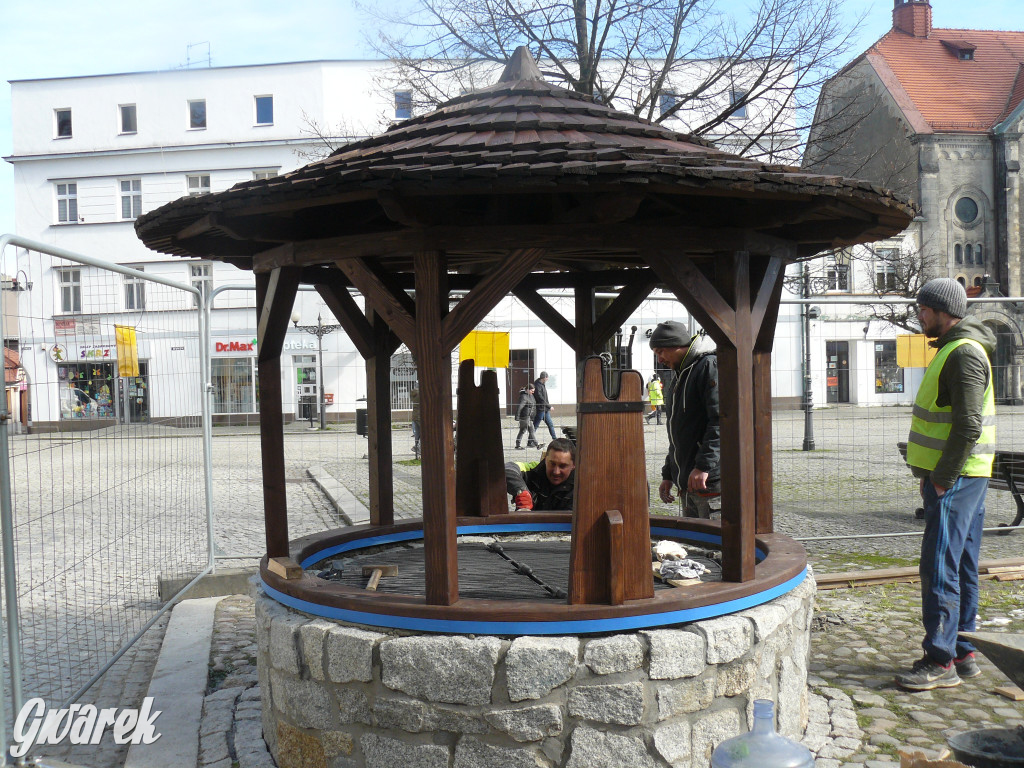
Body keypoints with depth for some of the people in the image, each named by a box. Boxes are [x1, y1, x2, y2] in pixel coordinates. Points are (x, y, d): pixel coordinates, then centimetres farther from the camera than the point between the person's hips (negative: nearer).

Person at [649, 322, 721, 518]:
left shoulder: (710, 365, -9)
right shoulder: (681, 376, 21)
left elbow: (720, 420, -20)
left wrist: (704, 465, -23)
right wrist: (668, 474, 24)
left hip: (711, 480, -9)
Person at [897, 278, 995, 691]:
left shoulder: (964, 354, -15)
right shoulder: (953, 348, 17)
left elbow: (968, 426, -23)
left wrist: (942, 478, -19)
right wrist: (935, 475, 19)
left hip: (956, 479, -11)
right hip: (955, 476, 11)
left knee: (939, 568, -8)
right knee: (961, 567, 13)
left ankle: (941, 661, -4)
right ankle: (963, 653, 21)